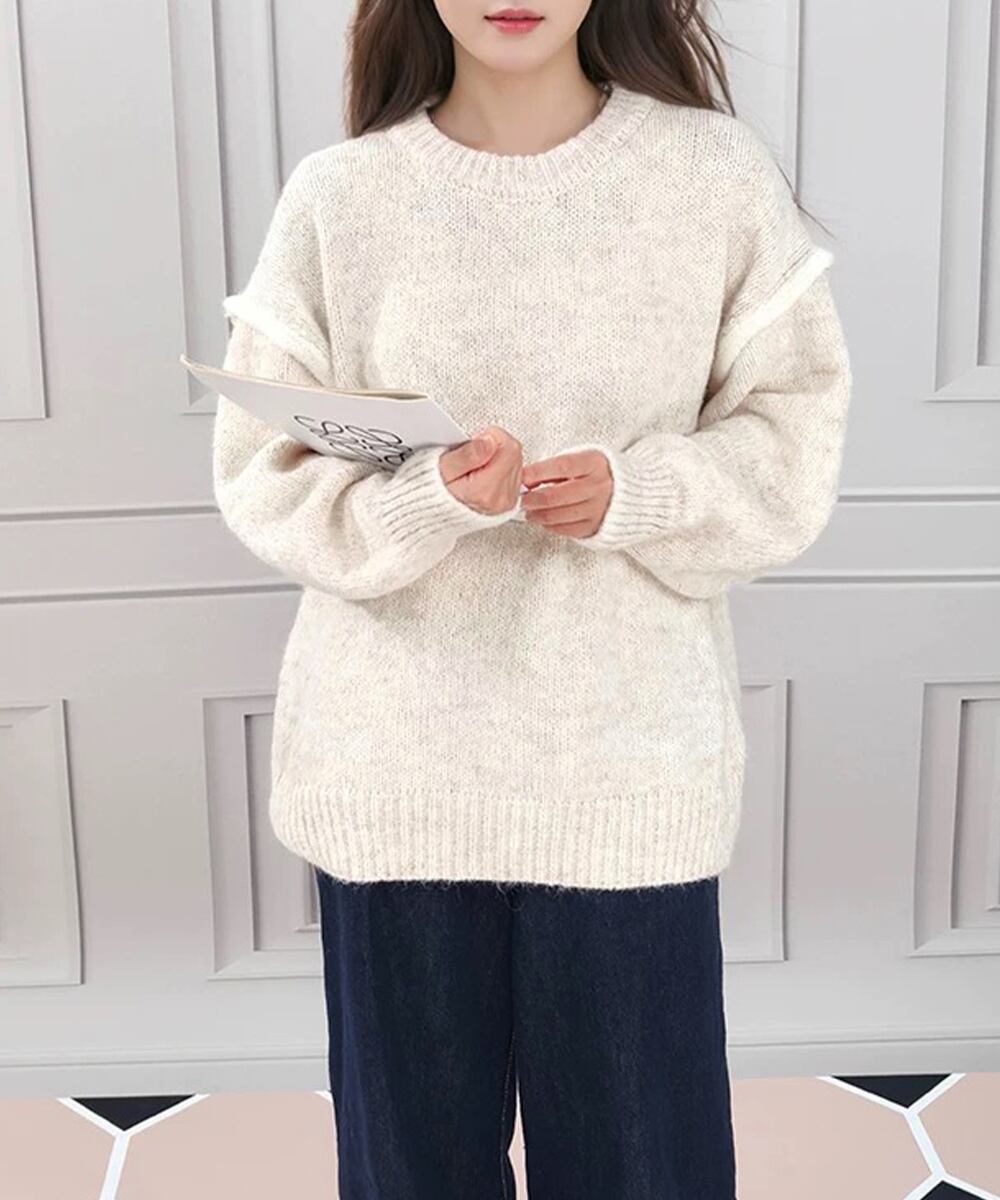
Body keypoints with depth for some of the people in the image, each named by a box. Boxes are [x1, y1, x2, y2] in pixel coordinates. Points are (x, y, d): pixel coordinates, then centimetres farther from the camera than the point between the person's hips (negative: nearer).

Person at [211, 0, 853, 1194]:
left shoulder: (721, 174, -2)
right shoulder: (338, 197, -2)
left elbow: (794, 436, 2)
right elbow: (261, 472, 0)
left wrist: (638, 495, -16)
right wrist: (425, 500, -19)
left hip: (630, 759, 0)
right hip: (393, 767, 1)